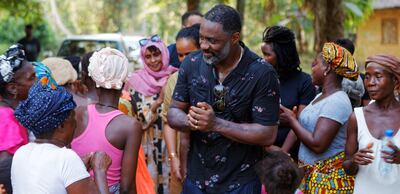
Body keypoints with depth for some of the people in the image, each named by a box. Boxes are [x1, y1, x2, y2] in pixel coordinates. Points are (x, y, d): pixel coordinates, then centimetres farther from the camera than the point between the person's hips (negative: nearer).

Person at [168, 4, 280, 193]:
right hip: (195, 178, 4)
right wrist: (190, 121, -20)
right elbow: (173, 113, 3)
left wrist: (216, 124, -25)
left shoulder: (261, 73, -16)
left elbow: (267, 135, -17)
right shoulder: (191, 63, -4)